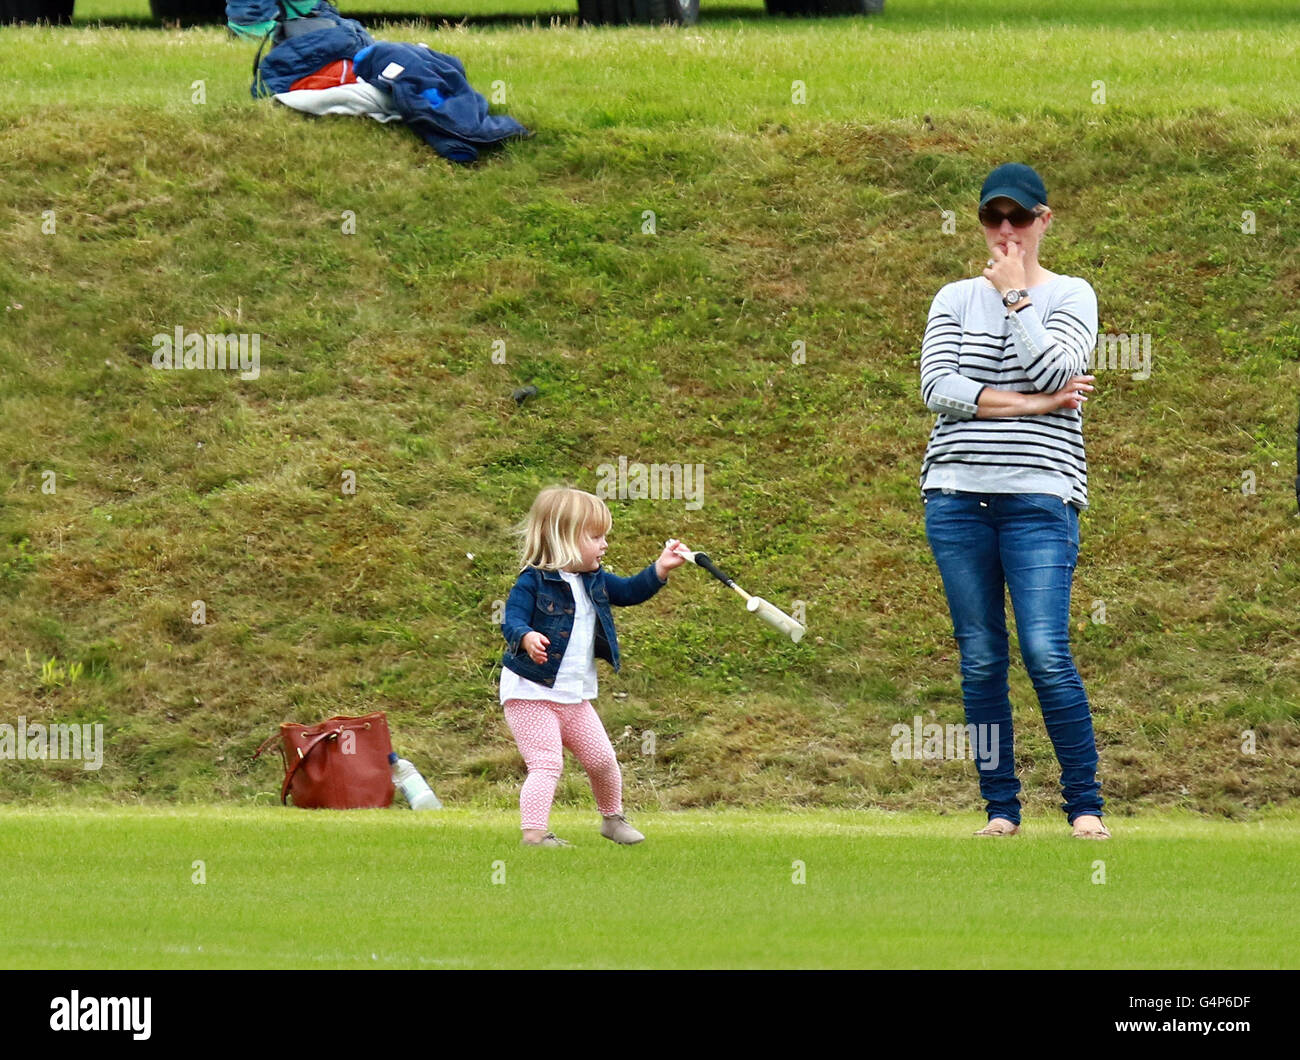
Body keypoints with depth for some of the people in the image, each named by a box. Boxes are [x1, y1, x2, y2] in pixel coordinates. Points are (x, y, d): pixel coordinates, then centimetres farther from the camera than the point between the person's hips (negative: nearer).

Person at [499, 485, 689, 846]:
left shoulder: (595, 580, 8)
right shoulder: (533, 582, -16)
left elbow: (630, 592, 17)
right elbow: (512, 622, -24)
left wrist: (660, 569, 2)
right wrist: (527, 638, -46)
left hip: (575, 696, 8)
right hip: (531, 694, -8)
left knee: (602, 759, 16)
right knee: (546, 764, -18)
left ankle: (612, 817, 38)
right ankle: (533, 833, -20)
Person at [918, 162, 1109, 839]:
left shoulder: (1070, 296, 6)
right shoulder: (955, 299, 13)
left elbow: (1052, 371, -12)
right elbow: (938, 388, -2)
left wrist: (1015, 297, -4)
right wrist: (1031, 404, -9)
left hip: (1038, 497, -3)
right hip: (957, 497, 3)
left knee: (1046, 656, -12)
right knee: (981, 661, 3)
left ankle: (1085, 805, -4)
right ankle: (1000, 806, 10)